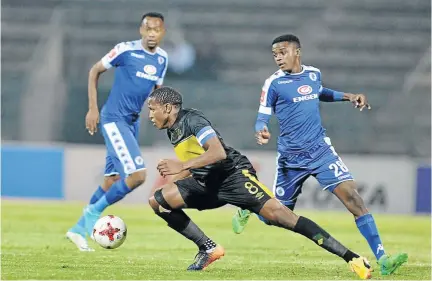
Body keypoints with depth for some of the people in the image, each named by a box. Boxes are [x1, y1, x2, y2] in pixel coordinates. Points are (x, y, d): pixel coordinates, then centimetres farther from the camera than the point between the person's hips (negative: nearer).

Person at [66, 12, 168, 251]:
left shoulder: (162, 59, 7)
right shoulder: (126, 50, -13)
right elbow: (95, 71, -3)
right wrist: (93, 108, -7)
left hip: (133, 122, 8)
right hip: (114, 119, -7)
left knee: (112, 181, 11)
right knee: (137, 175, -18)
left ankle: (79, 229, 24)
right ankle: (94, 211, -1)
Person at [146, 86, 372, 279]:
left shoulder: (192, 120, -14)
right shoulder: (173, 131, 14)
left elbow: (218, 152, -29)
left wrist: (182, 166, -30)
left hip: (233, 175, -9)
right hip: (207, 184, 9)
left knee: (276, 213, -26)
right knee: (157, 200, -3)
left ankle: (351, 258, -30)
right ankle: (208, 248, 1)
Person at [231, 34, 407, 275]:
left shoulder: (314, 73, 6)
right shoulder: (274, 83, -7)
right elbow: (263, 117, -6)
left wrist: (347, 96, 18)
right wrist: (261, 131, -28)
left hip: (321, 149, 3)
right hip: (291, 156, -2)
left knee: (351, 195, -15)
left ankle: (382, 258, -19)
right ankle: (246, 210, 45)